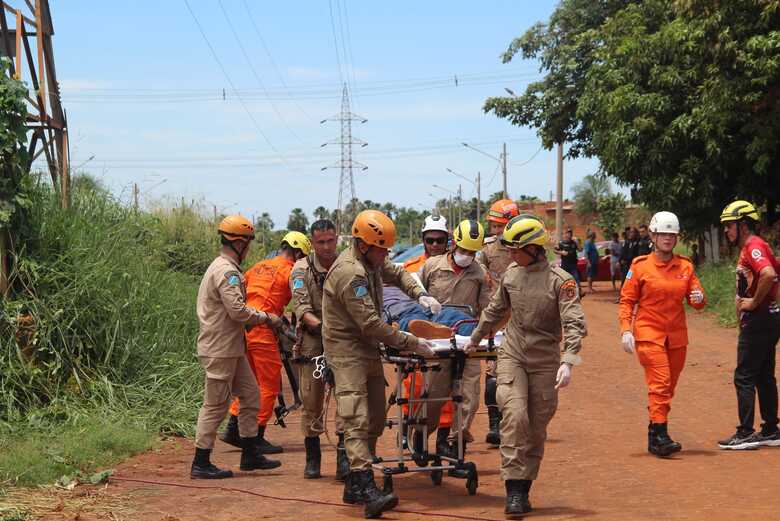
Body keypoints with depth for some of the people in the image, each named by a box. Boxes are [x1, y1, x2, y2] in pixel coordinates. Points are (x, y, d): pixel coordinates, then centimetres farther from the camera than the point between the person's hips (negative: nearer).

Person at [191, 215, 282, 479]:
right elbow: (238, 310, -26)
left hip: (232, 349, 11)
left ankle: (251, 455, 21)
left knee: (250, 396, 14)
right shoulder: (227, 271, -18)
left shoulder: (222, 267, 16)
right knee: (215, 406, -4)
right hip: (220, 351, -11)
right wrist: (266, 318, -12)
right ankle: (201, 464, 3)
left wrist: (258, 319, 10)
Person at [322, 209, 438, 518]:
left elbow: (397, 274, 26)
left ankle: (354, 487, 18)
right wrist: (412, 344, -21)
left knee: (375, 420, 11)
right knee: (357, 420, -18)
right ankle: (367, 492, -27)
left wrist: (420, 295, 5)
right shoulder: (349, 273, -24)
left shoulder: (372, 261, 6)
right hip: (347, 351, -10)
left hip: (369, 350, 10)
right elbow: (371, 324, -26)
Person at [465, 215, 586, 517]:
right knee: (514, 416, -15)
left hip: (545, 361, -2)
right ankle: (514, 489, -15)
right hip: (512, 356, 2)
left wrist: (567, 361, -31)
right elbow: (495, 311, 21)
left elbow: (574, 324, -19)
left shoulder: (560, 280, -11)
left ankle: (523, 490, 16)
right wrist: (475, 339, 30)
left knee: (537, 427, 5)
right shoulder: (511, 274, 4)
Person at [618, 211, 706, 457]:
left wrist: (699, 298, -13)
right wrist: (626, 330, -10)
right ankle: (659, 435, -16)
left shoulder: (686, 266, 8)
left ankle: (655, 433, 20)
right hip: (648, 334, -4)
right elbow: (627, 300, 1)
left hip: (677, 335, 4)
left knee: (669, 386, 9)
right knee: (660, 382, -15)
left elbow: (697, 299, 11)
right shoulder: (640, 266, -1)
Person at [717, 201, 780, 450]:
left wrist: (755, 302, -23)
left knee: (744, 377, -6)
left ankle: (746, 434, -3)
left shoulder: (753, 247, -16)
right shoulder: (751, 247, 16)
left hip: (759, 319, -11)